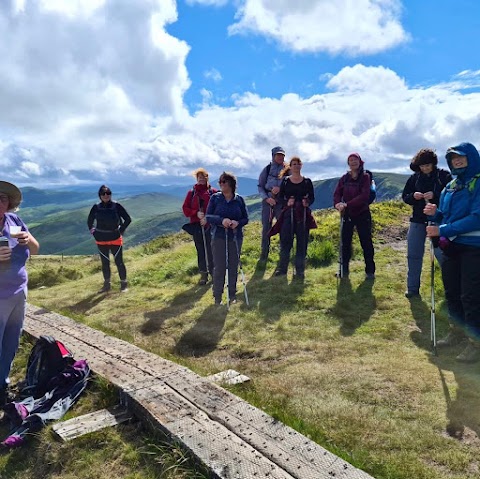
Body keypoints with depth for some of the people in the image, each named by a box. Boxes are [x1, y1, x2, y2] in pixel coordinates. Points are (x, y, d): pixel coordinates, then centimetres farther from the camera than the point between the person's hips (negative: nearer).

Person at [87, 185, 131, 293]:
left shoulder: (116, 206, -7)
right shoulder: (96, 207, 0)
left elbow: (128, 219, 0)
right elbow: (89, 221, 15)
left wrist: (121, 230, -2)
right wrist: (93, 232, 6)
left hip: (115, 239, -3)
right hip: (101, 240, 3)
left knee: (119, 262, -2)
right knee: (105, 263, 12)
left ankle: (124, 284, 10)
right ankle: (107, 284, 24)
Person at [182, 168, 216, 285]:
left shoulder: (213, 192, 2)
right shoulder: (191, 193, 9)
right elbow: (185, 208, 6)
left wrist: (208, 218, -16)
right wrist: (196, 213, -10)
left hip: (210, 225, -3)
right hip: (196, 225, 3)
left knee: (210, 249, -4)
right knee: (200, 250, 8)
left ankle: (213, 272, 8)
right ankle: (203, 274, 17)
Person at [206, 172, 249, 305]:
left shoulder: (239, 199, 3)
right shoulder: (215, 198, 0)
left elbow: (245, 218, 6)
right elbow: (208, 217, -3)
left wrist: (237, 222, -16)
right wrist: (222, 220, -21)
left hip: (235, 237, 2)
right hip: (219, 237, -1)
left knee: (233, 266, 7)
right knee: (219, 267, -1)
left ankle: (232, 294, 22)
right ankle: (217, 296, 11)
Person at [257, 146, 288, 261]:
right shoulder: (267, 169, 8)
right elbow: (260, 186, 8)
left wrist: (280, 189, -13)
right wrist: (266, 198, -7)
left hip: (282, 202, -1)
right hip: (267, 201, 1)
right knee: (266, 227, 2)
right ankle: (264, 253, 9)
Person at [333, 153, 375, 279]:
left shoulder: (365, 177, -5)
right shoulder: (344, 178, 6)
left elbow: (364, 196, -18)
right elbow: (337, 193, -2)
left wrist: (348, 204, -27)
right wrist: (337, 203, -25)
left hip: (362, 214, -3)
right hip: (347, 215, 3)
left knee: (366, 243, 1)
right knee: (345, 243, 4)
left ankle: (370, 271, 12)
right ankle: (344, 270, 15)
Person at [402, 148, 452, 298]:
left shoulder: (444, 175, -4)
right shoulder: (414, 178, 6)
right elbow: (405, 196, 9)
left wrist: (435, 195, -25)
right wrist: (413, 196, -13)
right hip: (417, 221, 4)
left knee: (442, 254, 0)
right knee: (413, 255, 6)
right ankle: (412, 288, 16)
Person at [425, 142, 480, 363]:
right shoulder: (451, 186, 11)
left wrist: (442, 230, -22)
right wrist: (435, 213, -6)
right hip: (451, 246, 7)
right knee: (452, 292, 15)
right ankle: (457, 332, 31)